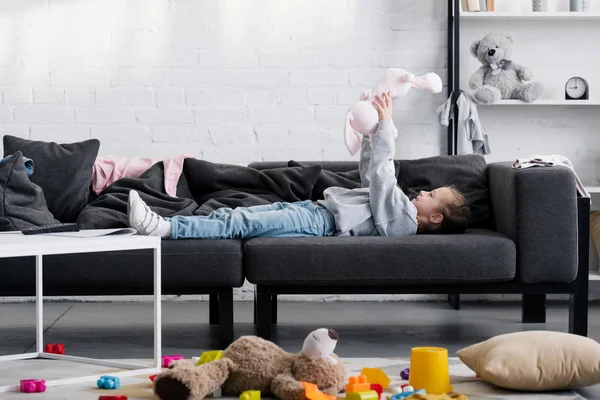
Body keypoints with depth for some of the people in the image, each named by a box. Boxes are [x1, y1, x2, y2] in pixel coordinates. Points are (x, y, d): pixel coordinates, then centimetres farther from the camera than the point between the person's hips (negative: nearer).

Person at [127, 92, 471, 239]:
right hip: (311, 208, 10)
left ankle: (165, 228, -31)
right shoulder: (399, 205, 20)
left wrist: (387, 124, -15)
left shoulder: (401, 219, -11)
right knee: (228, 214, -4)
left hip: (318, 223, -10)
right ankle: (162, 224, -11)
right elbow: (372, 172, 28)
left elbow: (381, 174, -18)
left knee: (242, 223, -24)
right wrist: (374, 125, 19)